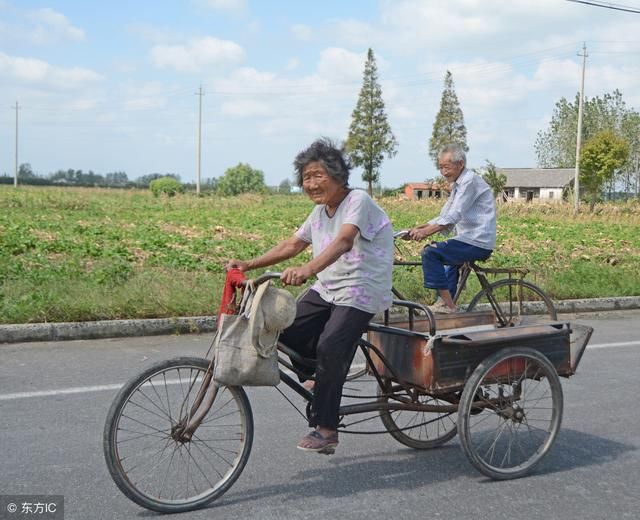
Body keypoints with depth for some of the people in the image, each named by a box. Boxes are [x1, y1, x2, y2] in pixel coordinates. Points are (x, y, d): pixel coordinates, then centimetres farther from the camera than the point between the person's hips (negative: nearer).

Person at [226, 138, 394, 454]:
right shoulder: (320, 212, 11)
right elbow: (292, 245, 16)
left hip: (360, 293, -8)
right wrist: (248, 265, 7)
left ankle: (326, 429, -9)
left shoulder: (358, 201, -15)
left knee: (329, 349, -21)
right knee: (286, 331, -5)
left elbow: (344, 240, -33)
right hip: (326, 290, 8)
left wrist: (307, 269, -49)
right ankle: (319, 381, 20)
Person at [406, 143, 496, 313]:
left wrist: (425, 232, -27)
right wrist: (418, 228, 2)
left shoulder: (470, 181, -12)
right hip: (470, 240, 11)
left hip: (477, 243, -11)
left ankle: (447, 304, -15)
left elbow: (453, 217, -22)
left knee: (430, 252, -18)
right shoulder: (458, 184, 18)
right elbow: (444, 217, 14)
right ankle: (446, 302, 38)